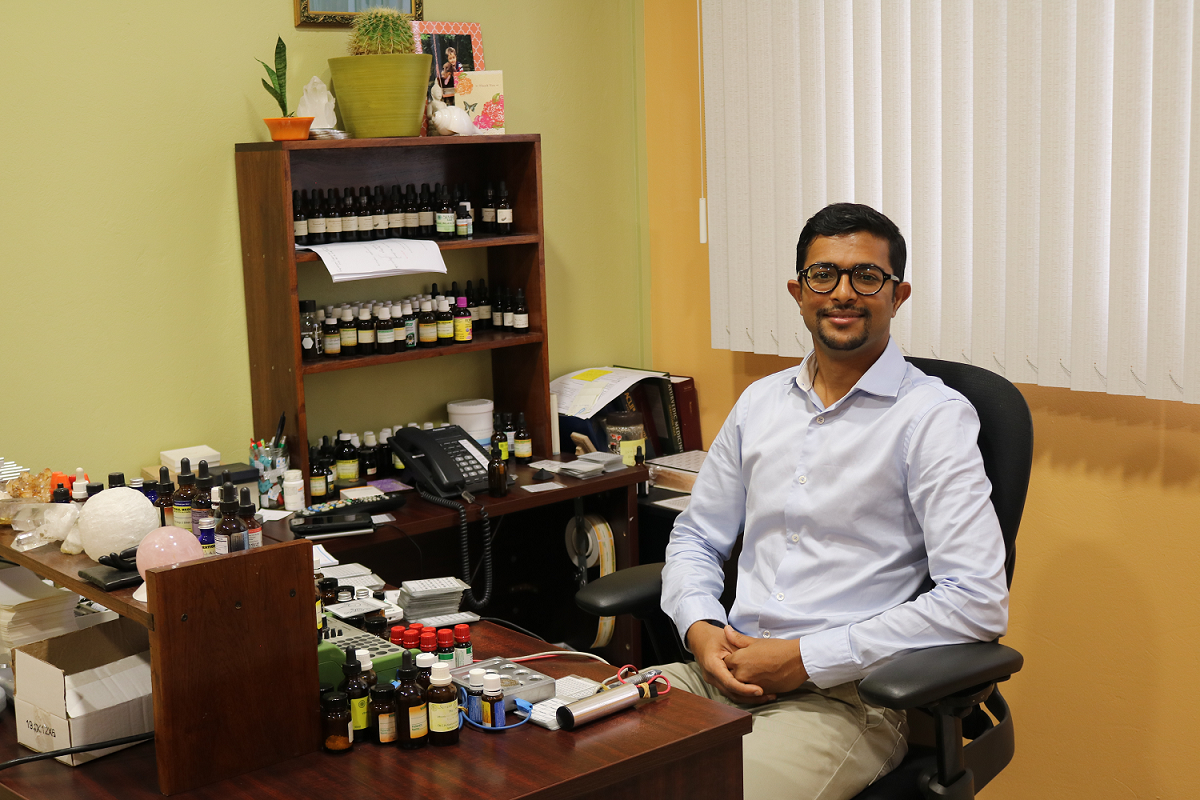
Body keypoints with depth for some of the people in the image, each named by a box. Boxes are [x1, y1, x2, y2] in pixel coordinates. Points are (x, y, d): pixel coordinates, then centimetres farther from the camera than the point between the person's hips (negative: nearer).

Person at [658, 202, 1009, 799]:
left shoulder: (935, 416, -6)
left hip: (849, 698, -5)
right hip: (727, 673, 5)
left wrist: (805, 658, -15)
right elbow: (696, 536, 22)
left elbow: (978, 602, -15)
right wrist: (702, 630, -1)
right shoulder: (759, 402, 13)